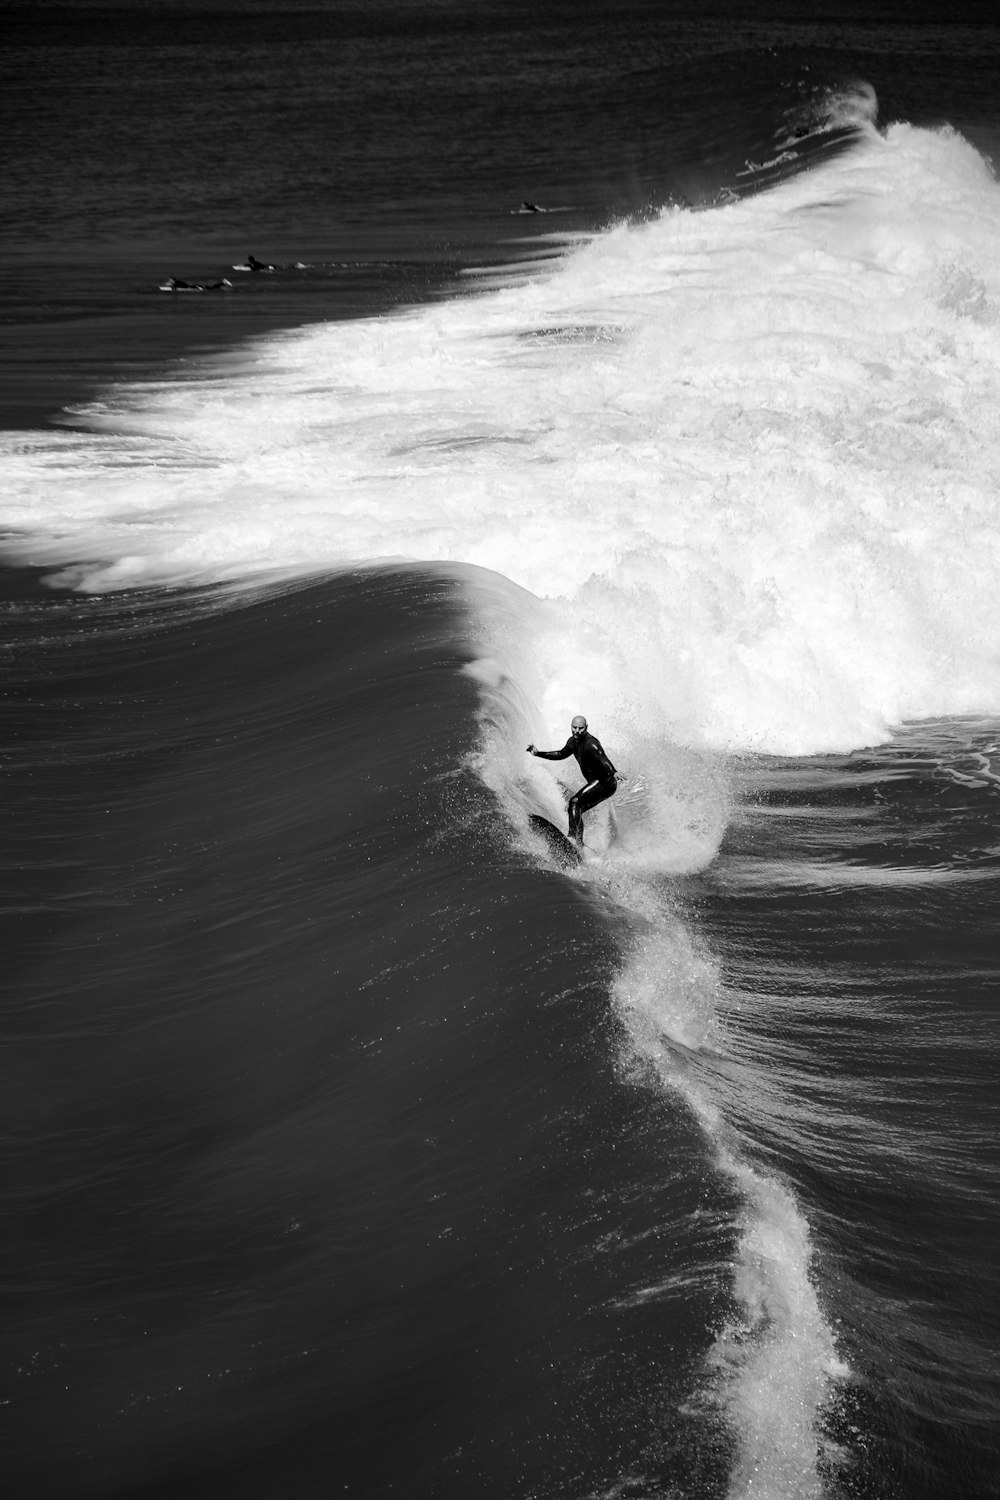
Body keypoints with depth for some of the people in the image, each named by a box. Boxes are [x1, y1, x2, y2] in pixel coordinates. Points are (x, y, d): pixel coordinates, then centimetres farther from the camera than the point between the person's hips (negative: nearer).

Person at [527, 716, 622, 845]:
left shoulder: (590, 743, -22)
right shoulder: (573, 742, 7)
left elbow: (603, 759, -39)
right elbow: (561, 754, 27)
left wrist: (613, 772, -58)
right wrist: (538, 753, 26)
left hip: (606, 783, -10)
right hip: (596, 783, 10)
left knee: (575, 802, -21)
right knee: (576, 810, 11)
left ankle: (574, 836, -28)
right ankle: (579, 843, 15)